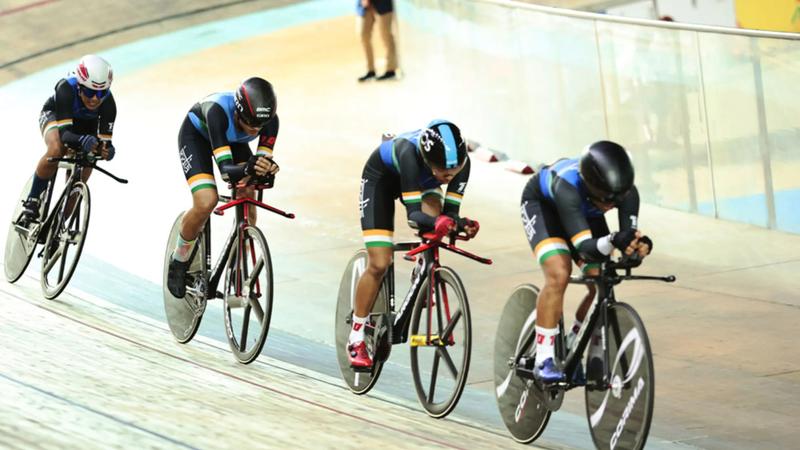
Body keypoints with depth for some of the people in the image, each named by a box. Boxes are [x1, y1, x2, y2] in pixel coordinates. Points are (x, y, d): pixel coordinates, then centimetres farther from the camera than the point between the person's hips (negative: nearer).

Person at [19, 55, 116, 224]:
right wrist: (82, 140, -66)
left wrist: (106, 149, -56)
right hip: (54, 115, -3)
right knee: (56, 150, -35)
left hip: (86, 124, 3)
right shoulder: (66, 89, -41)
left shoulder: (108, 103, -34)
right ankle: (32, 202, -18)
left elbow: (104, 140, -31)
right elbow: (64, 132, -45)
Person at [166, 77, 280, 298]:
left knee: (248, 197, -13)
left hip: (233, 140, 5)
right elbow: (225, 168, -48)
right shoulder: (219, 111, -44)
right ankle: (178, 262, 2)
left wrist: (267, 167, -52)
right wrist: (246, 169, -69)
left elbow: (264, 159, -28)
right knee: (206, 203, -23)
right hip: (196, 135, -5)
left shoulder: (269, 120, -32)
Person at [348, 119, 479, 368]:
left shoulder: (461, 161, -31)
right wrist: (437, 221, -62)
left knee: (434, 219, -30)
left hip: (421, 180, 4)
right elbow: (413, 214, -44)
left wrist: (460, 224, -46)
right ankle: (356, 339, 3)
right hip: (380, 177, -4)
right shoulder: (410, 153, -43)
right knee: (379, 264, -12)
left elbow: (450, 210, -25)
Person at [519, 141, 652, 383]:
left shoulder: (627, 193, -33)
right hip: (541, 203, -5)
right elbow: (586, 248, -50)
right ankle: (544, 361, -20)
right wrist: (613, 241, -69)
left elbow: (630, 238, -34)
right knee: (559, 275, -27)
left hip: (585, 212, 5)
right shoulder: (567, 186, -45)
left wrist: (640, 245, -57)